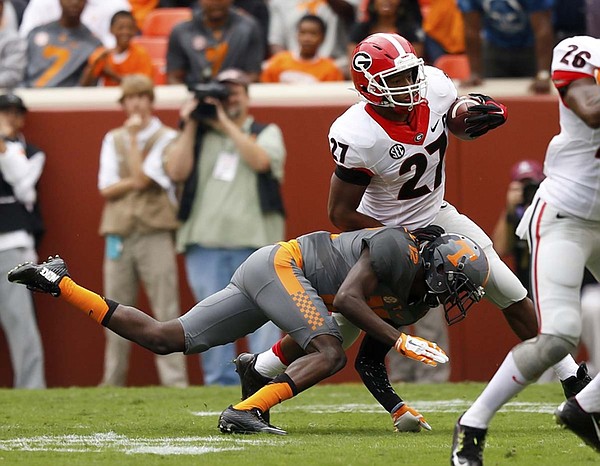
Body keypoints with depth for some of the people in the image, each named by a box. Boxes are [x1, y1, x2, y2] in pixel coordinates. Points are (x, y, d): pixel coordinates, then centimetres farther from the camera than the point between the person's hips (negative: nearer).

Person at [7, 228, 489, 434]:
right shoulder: (399, 249, -15)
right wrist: (401, 341, -26)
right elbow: (348, 298, -25)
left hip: (272, 280, 9)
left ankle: (58, 282, 10)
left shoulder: (411, 303, 13)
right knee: (329, 352, -24)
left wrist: (397, 408, 8)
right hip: (280, 264, -9)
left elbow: (370, 363, 18)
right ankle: (245, 411, -33)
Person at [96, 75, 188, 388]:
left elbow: (141, 177, -11)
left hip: (155, 233, -4)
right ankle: (112, 382, 12)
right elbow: (107, 188, 5)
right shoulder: (112, 140, 15)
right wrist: (136, 181, -9)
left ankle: (175, 381, -9)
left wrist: (134, 136, -5)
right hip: (119, 235, 4)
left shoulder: (166, 138, 2)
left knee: (166, 310, -8)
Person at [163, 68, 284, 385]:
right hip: (204, 241, 2)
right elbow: (176, 172, 2)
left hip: (255, 241, -2)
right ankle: (220, 382, 4)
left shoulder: (266, 133, 12)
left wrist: (226, 123, -7)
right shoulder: (197, 136, 17)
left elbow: (260, 161, -10)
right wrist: (190, 126, 1)